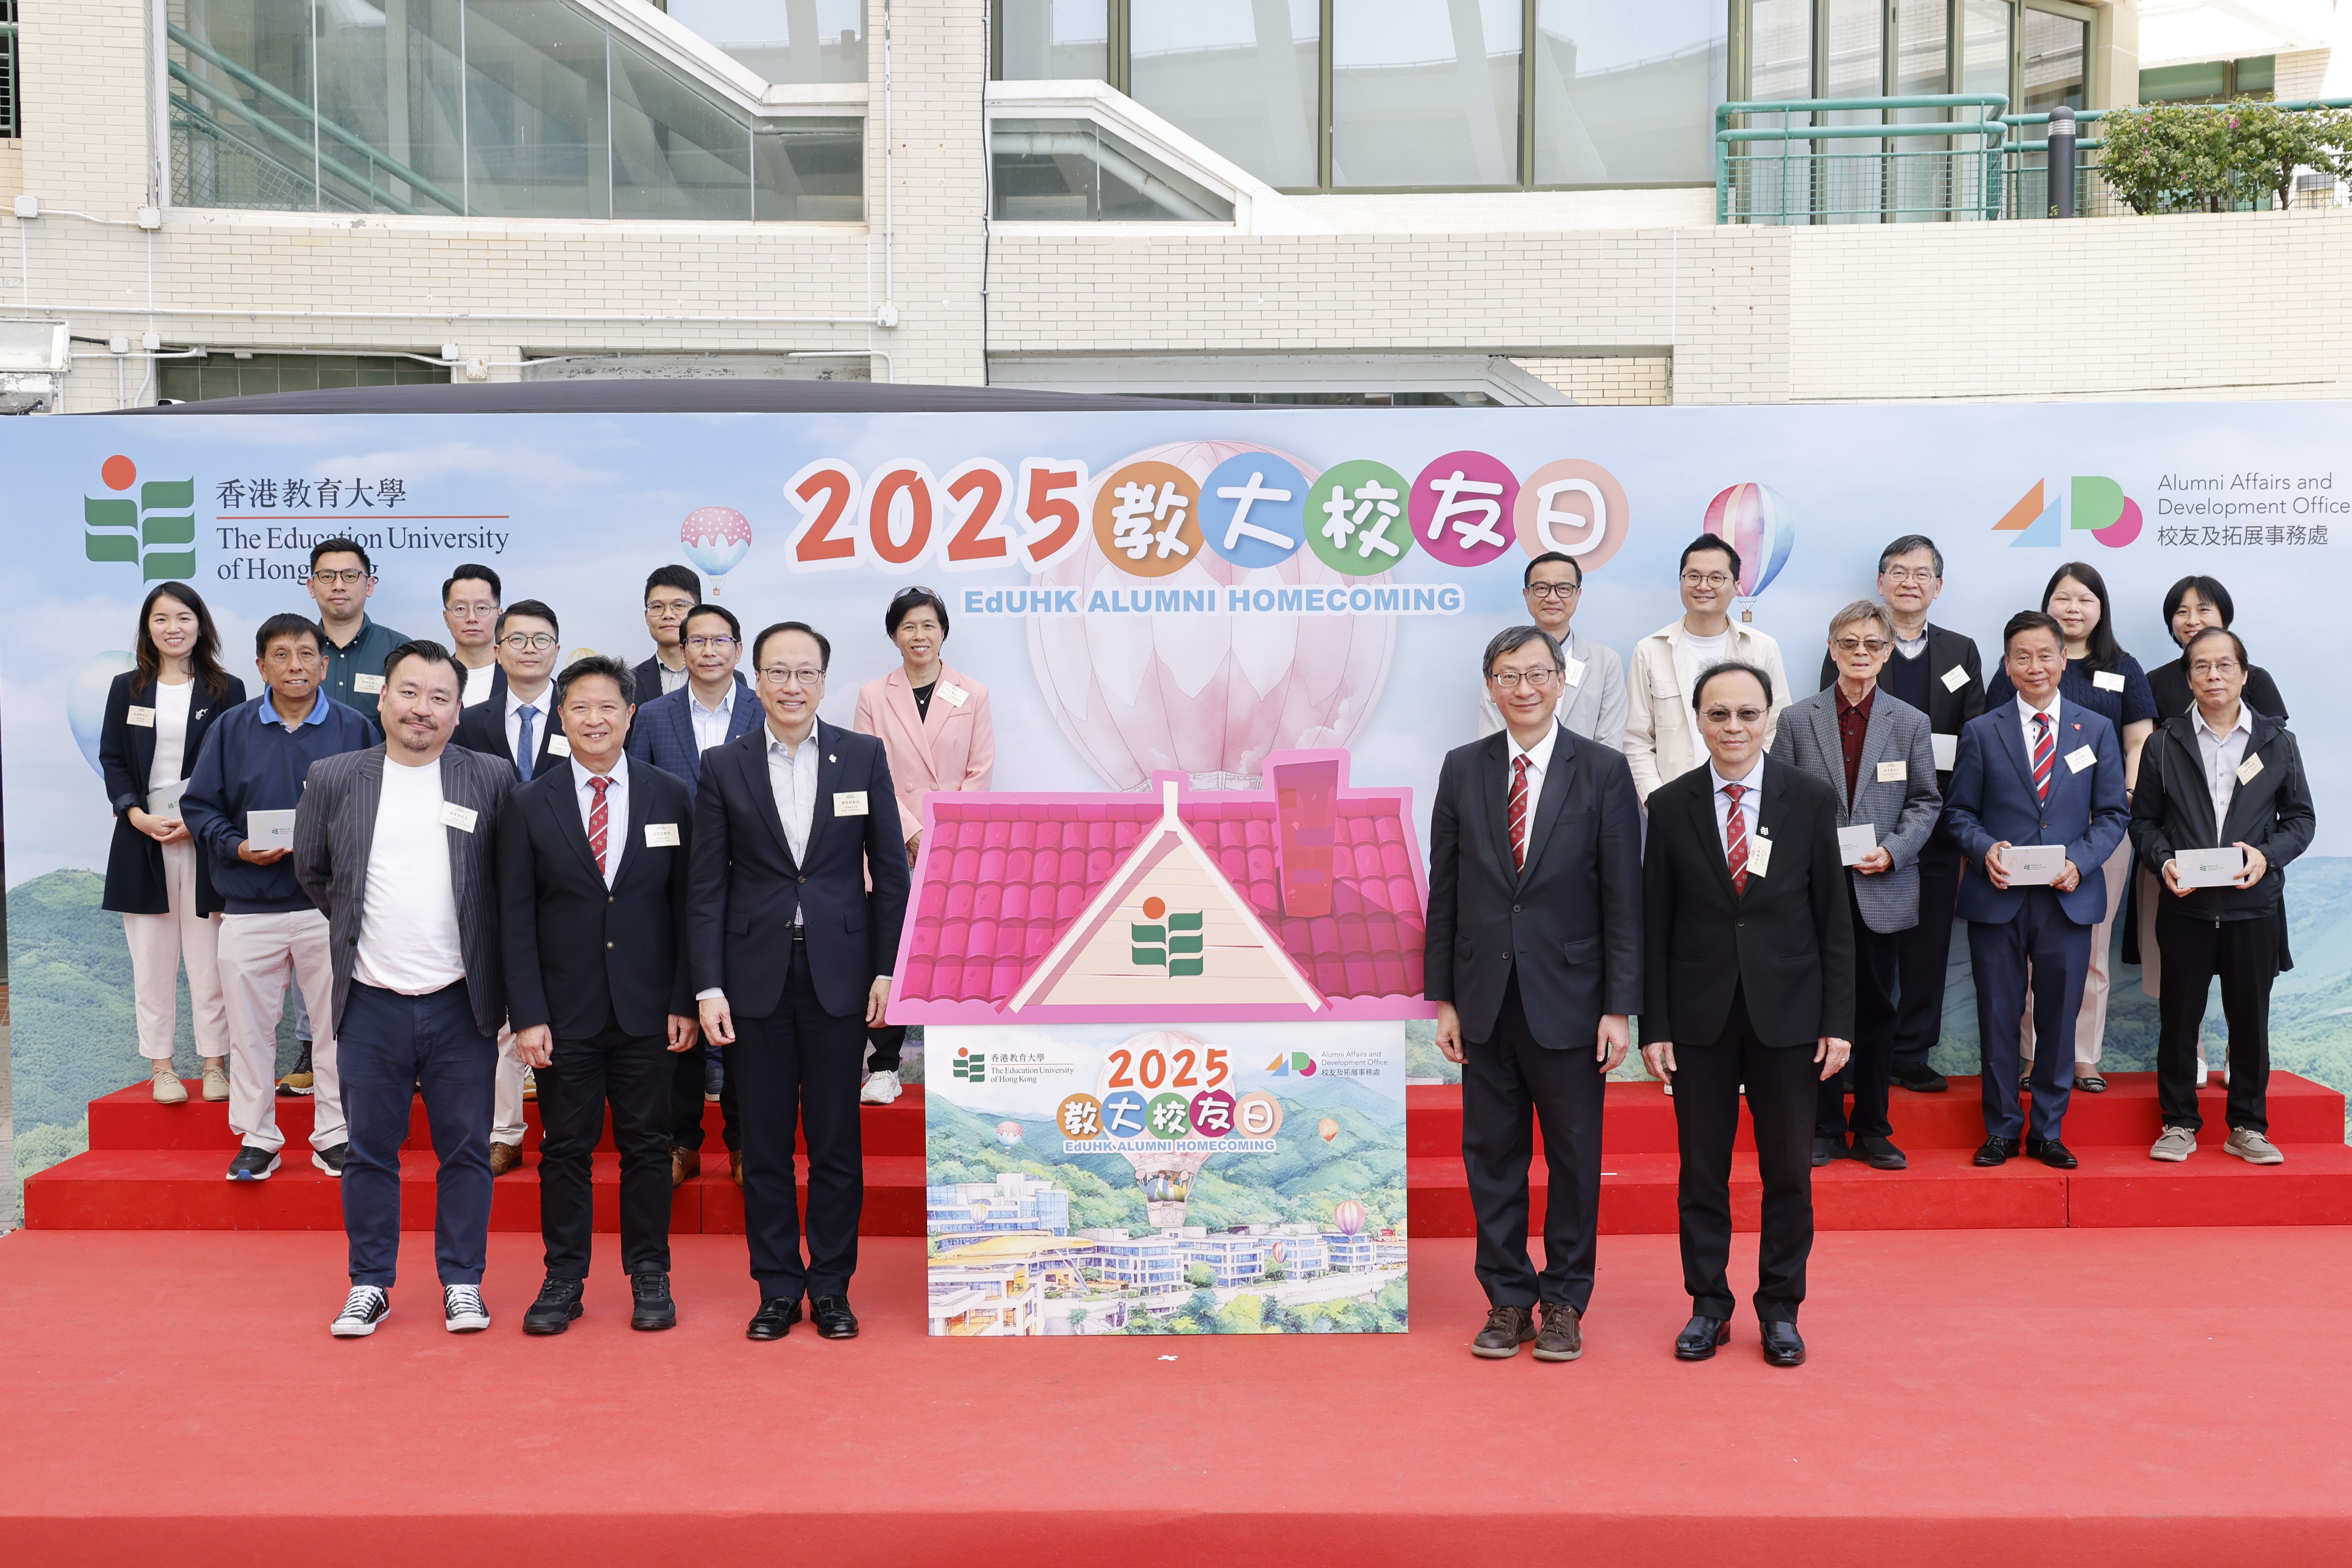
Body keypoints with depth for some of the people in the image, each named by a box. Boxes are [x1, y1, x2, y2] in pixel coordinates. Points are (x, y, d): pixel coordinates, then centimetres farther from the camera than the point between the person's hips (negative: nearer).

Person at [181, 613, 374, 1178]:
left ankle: (334, 1134, 16)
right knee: (250, 1025, 6)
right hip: (251, 906, 1)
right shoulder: (232, 729, 5)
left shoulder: (354, 729, 3)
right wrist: (237, 847, -10)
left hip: (332, 904, -1)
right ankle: (257, 1138, 18)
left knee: (336, 1024, 4)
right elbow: (200, 807, 7)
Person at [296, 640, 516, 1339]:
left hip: (461, 1002, -1)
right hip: (371, 1001, 1)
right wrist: (361, 922, 15)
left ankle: (462, 1283, 18)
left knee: (466, 1150, 6)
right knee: (370, 1150, 9)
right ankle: (370, 1283, 21)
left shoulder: (491, 779, 0)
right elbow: (312, 871, 16)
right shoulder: (335, 778, 3)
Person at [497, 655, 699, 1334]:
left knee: (647, 1145, 7)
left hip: (647, 1011, 0)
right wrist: (527, 1015, -7)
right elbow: (515, 918, 0)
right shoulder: (529, 806, 2)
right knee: (564, 1148, 6)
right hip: (565, 1012, 0)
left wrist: (685, 1002, -2)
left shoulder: (670, 798, 3)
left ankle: (649, 1277, 18)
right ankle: (563, 1278, 18)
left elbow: (686, 906, 4)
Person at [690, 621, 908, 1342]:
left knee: (837, 1142, 6)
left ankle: (831, 1288, 18)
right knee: (764, 1146, 7)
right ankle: (778, 1289, 18)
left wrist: (887, 970, -2)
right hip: (756, 977, 0)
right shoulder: (723, 767, 3)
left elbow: (890, 871, 4)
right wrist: (708, 986, -5)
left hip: (838, 974, 0)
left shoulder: (864, 756, 3)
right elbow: (707, 885, 2)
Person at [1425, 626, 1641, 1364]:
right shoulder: (1463, 769, 4)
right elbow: (1444, 890, 6)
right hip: (1485, 999, 2)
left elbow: (1624, 895, -4)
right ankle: (1507, 1300, 22)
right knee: (1492, 1155, 9)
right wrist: (1443, 996, 2)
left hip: (1568, 998, -2)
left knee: (1574, 1157, 7)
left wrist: (1619, 1006, -8)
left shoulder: (1604, 771, -2)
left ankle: (1564, 1301, 22)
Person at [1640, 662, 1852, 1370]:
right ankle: (1709, 1306, 22)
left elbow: (1834, 919, 1)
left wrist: (1838, 1021, -3)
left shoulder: (1812, 800, 0)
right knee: (1701, 1168, 8)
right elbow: (1655, 925, 1)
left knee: (1787, 1169, 8)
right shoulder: (1670, 805, 0)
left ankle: (1780, 1310, 23)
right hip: (1699, 1013, 0)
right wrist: (1653, 1025, -3)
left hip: (1787, 1013, 0)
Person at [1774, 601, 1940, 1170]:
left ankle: (1874, 1132, 18)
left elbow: (1925, 801, 6)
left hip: (1882, 890, 1)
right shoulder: (1797, 720, 3)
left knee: (1877, 1011, 8)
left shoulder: (1910, 723, 6)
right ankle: (1823, 1130, 14)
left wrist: (1893, 850, -10)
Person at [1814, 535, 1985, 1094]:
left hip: (1936, 822, 3)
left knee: (1928, 943, 6)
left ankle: (1912, 1055, 15)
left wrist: (1943, 786, -5)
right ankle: (1862, 1055, 10)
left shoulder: (1961, 652, 12)